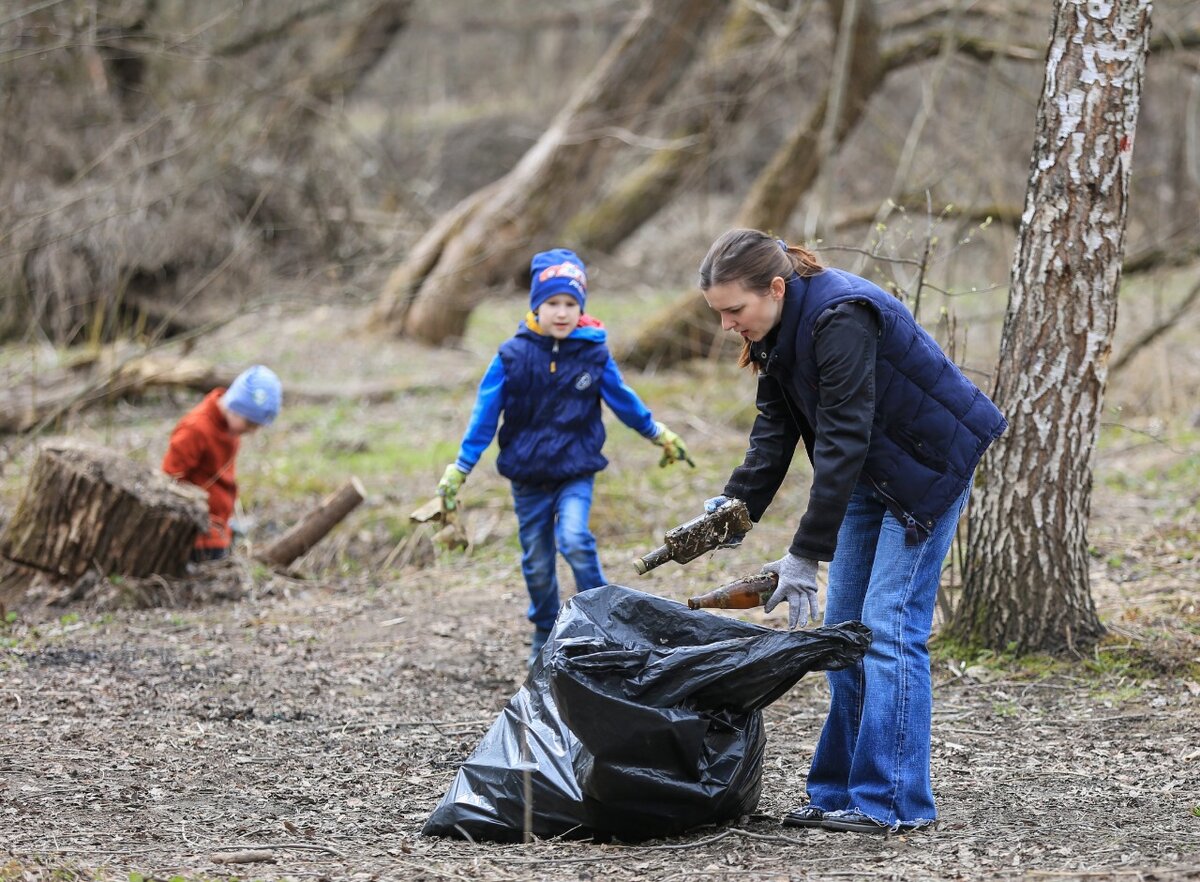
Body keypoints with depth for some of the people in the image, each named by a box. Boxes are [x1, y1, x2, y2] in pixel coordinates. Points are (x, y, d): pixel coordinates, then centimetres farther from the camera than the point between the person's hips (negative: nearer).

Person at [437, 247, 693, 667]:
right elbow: (485, 414, -3)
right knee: (536, 563, 9)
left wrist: (660, 435, 22)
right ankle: (544, 635, 29)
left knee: (574, 540, -24)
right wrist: (459, 470, -4)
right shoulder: (513, 355, -7)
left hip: (576, 472, -1)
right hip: (528, 475, 1)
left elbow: (622, 399, 12)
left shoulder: (593, 353, -5)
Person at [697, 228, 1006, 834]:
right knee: (843, 625, 7)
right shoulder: (778, 326, -3)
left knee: (890, 624, -14)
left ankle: (893, 801, -12)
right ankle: (839, 794, 11)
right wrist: (734, 503, -15)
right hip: (872, 472, 9)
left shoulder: (841, 318, -31)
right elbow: (775, 426, 0)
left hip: (930, 466, -9)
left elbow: (842, 442, -31)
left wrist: (805, 554, -30)